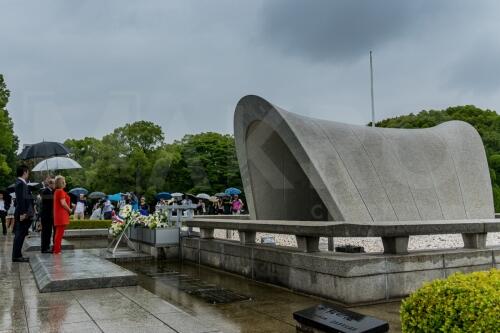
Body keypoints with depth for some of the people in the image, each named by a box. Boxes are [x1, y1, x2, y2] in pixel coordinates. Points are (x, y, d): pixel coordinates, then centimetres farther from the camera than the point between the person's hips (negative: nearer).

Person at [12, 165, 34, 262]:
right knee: (19, 235, -5)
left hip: (23, 214, 10)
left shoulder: (21, 183, 15)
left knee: (20, 235, 13)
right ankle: (16, 256, -1)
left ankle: (17, 255, 19)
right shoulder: (21, 183, -15)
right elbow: (20, 199, -21)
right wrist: (22, 213, -23)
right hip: (23, 214, -10)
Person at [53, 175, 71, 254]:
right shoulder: (61, 191, -14)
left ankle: (56, 249, 19)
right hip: (62, 215, -10)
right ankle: (57, 250, -4)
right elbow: (63, 203, -20)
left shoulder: (56, 191, 15)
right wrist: (69, 210, -6)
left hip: (58, 215, 10)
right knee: (60, 233, -6)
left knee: (58, 233, 15)